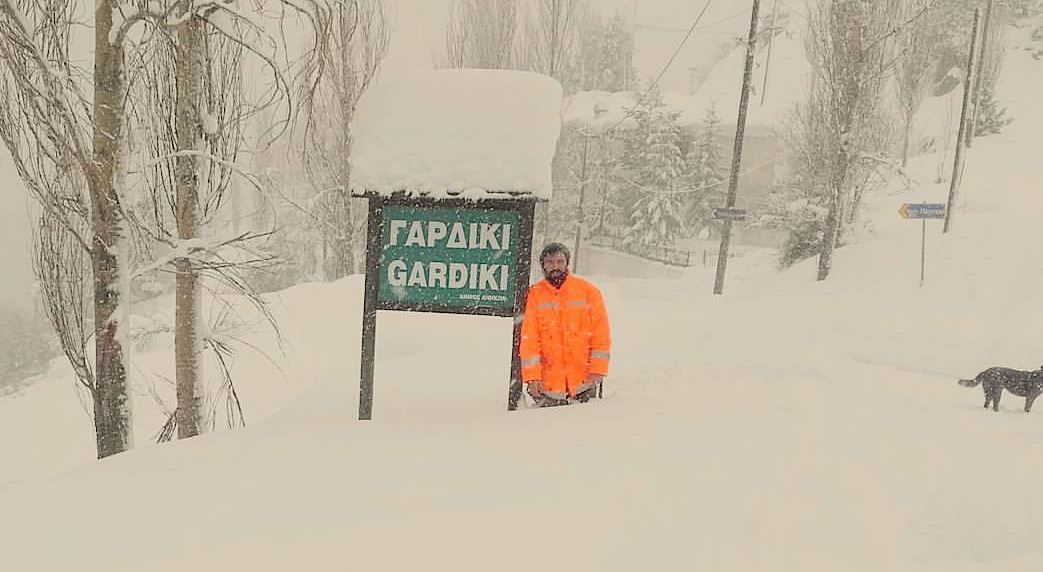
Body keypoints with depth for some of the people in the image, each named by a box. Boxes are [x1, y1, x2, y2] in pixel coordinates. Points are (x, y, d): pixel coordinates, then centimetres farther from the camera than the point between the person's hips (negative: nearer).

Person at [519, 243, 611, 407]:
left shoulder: (588, 290, 2)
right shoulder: (535, 295, 3)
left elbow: (601, 334, 1)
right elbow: (529, 339, 1)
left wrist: (598, 369, -6)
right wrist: (532, 376, -6)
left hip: (584, 379, 0)